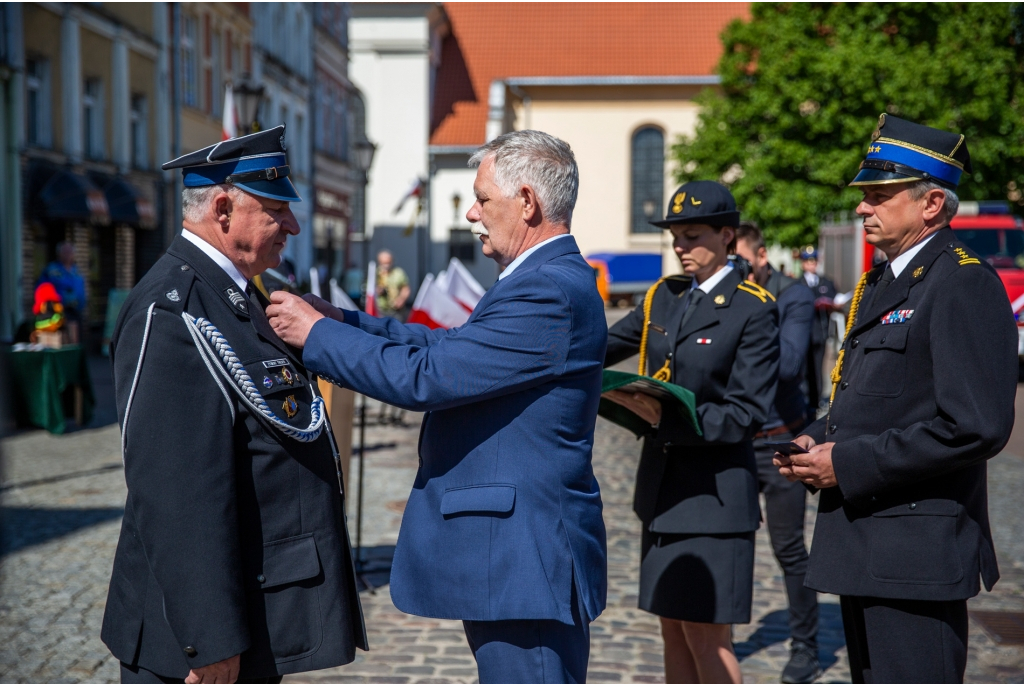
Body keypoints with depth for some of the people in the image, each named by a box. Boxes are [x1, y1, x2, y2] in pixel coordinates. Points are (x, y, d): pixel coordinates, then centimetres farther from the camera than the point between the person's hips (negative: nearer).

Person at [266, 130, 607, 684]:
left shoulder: (549, 293, -22)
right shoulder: (551, 281, 14)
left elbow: (423, 377, -23)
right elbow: (450, 347, 16)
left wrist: (318, 335, -10)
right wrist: (343, 321, 10)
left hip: (526, 564, -11)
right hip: (508, 554, 11)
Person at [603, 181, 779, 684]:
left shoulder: (754, 310, -10)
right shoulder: (662, 298, 10)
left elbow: (746, 415, -17)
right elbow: (608, 346, 22)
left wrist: (666, 418, -28)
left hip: (714, 490, -7)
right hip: (662, 486, 7)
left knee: (706, 635, -2)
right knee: (673, 629, 13)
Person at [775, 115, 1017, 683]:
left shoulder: (964, 284, -14)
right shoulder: (881, 283, 16)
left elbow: (976, 426, -23)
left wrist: (849, 464, -19)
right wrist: (818, 442, 5)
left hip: (916, 556, -9)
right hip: (864, 548, 9)